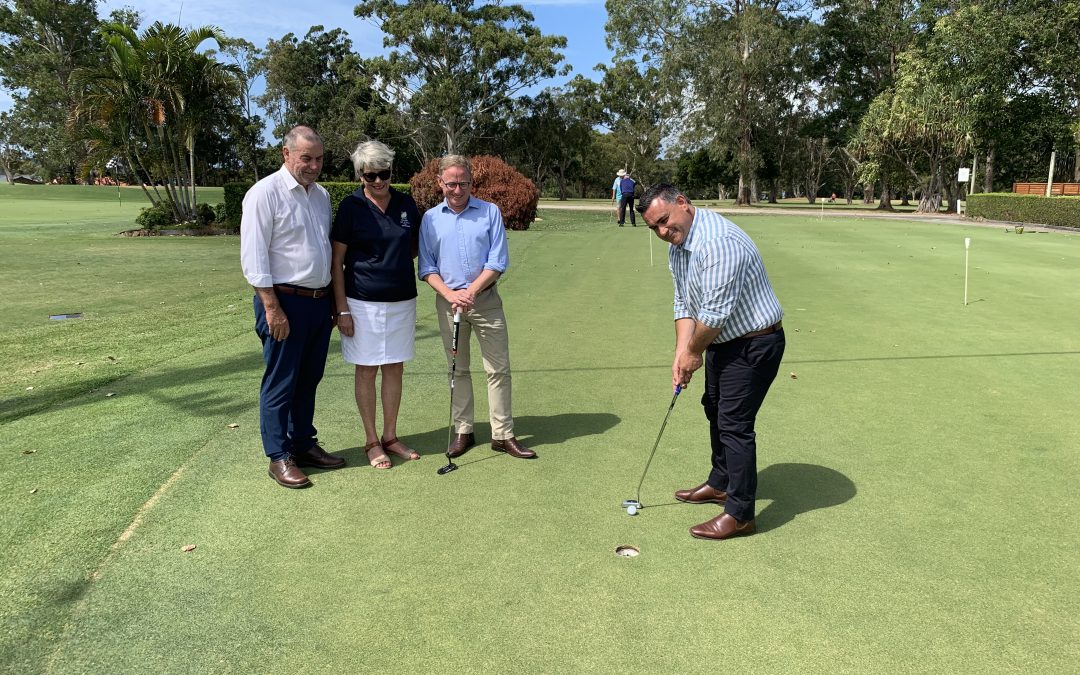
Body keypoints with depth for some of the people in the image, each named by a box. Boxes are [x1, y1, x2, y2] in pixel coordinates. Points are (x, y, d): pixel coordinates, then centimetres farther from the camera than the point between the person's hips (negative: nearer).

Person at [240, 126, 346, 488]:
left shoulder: (321, 195, 13)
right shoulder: (265, 193, -10)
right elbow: (254, 257, -14)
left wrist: (334, 300, 18)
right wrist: (272, 308, -18)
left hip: (320, 301, 7)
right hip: (285, 301, -7)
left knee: (309, 379, 15)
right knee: (280, 383, 1)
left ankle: (304, 444, 28)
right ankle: (279, 458, 11)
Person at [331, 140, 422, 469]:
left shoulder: (406, 204, 3)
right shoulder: (351, 206, -7)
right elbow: (337, 261, -6)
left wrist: (396, 265, 3)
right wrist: (342, 310, -10)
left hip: (402, 300, 4)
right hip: (363, 302, -4)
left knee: (395, 368, 9)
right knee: (366, 369, 4)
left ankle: (390, 436, 22)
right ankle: (372, 441, 16)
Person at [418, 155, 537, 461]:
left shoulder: (490, 212, 1)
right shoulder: (430, 218, 5)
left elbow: (498, 262, -4)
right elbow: (427, 268, 4)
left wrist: (471, 291, -14)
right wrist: (450, 295, -12)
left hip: (486, 299, -1)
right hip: (448, 301, 1)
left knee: (499, 368, -1)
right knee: (458, 369, 9)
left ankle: (503, 434, 7)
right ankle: (463, 431, 19)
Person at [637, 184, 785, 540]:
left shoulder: (719, 242, -30)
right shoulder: (677, 248, 3)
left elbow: (716, 312, -29)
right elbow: (684, 303, 6)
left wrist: (694, 352, -13)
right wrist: (681, 353, -4)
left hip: (753, 344, -10)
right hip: (722, 341, 10)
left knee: (735, 423, -8)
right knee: (716, 409, 22)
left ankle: (739, 514, 3)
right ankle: (721, 483, 40)